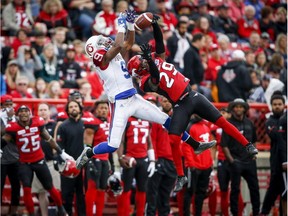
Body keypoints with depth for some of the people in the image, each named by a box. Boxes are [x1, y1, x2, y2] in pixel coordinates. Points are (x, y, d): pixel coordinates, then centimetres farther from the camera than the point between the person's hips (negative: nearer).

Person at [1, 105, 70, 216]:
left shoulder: (38, 123, -9)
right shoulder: (14, 128, -15)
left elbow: (49, 139, 3)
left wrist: (61, 153, 8)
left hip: (40, 161, 1)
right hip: (25, 164, -1)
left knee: (50, 188, 10)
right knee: (27, 189, -12)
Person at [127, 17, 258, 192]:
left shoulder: (157, 58, 5)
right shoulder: (147, 81, -11)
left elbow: (159, 39, -2)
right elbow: (156, 77, -33)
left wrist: (154, 24, -14)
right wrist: (149, 59, -42)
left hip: (193, 96, 4)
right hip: (181, 106, -4)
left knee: (221, 121, 1)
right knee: (173, 140, -13)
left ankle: (248, 146, 11)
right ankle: (181, 177, 0)